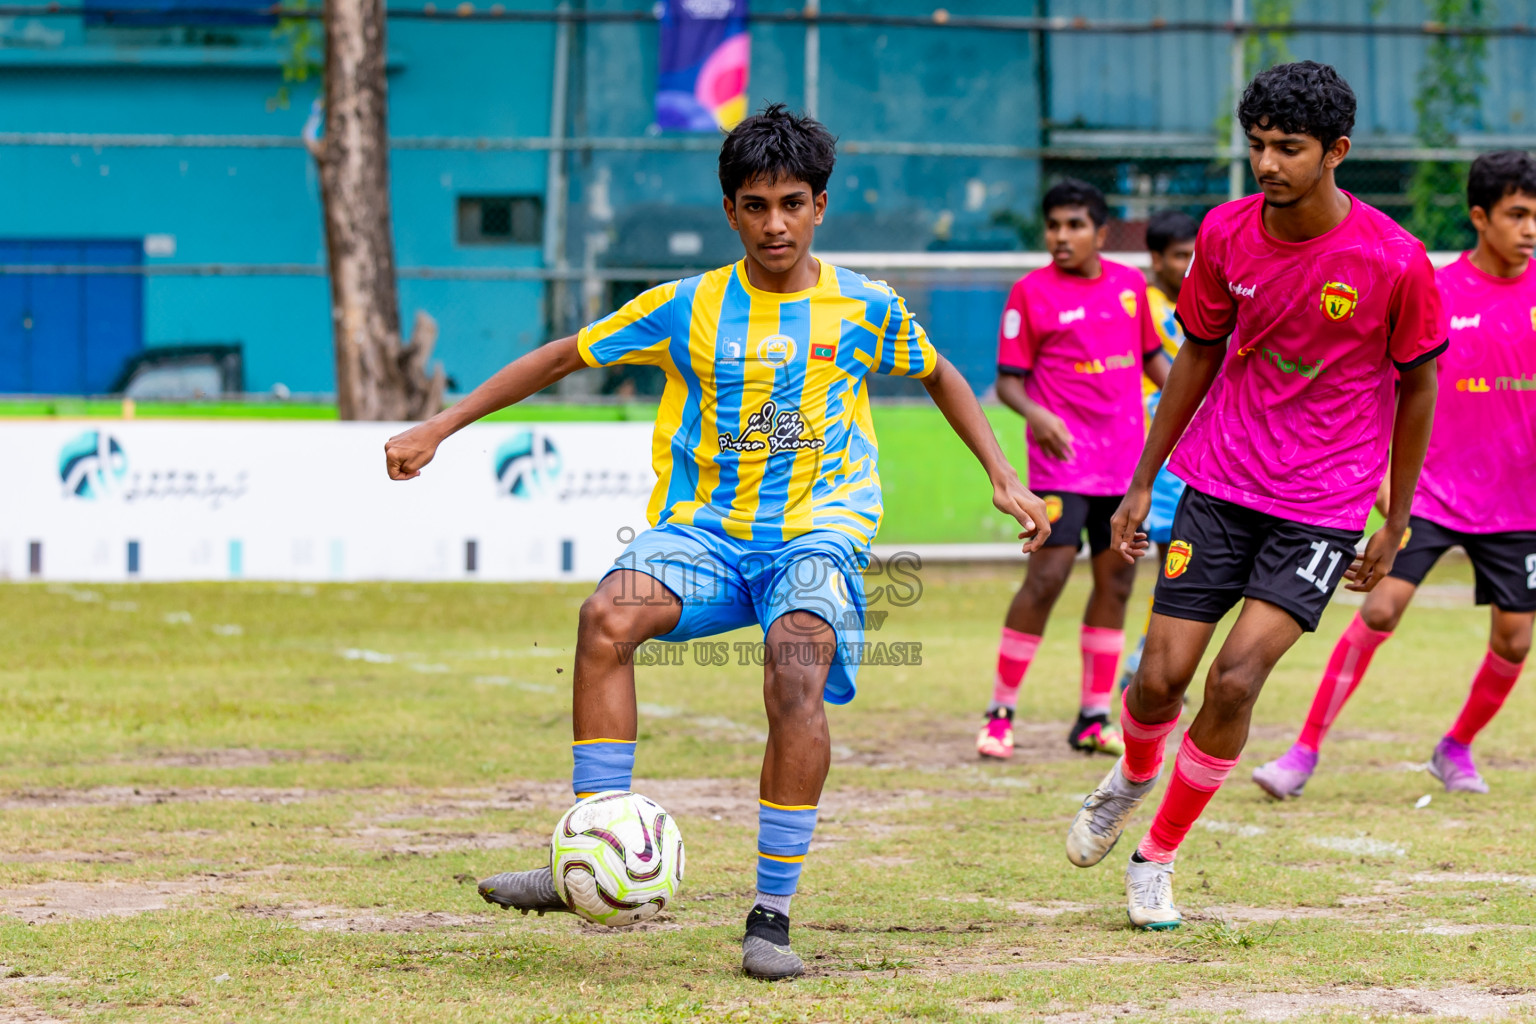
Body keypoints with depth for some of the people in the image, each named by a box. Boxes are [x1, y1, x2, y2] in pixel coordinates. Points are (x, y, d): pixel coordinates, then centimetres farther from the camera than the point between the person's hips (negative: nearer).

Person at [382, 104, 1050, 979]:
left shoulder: (866, 310, 4)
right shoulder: (688, 309, 3)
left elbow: (941, 378, 23)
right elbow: (562, 357, 11)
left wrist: (1005, 479, 15)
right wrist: (437, 430, 8)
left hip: (816, 535, -1)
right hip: (705, 530, 1)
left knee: (797, 683, -31)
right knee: (609, 617, -31)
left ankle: (773, 915, -22)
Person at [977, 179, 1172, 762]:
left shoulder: (1130, 284, 9)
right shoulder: (1031, 293, -4)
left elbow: (1153, 357, 22)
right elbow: (1008, 380, -4)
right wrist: (1035, 413, -23)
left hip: (1125, 459, 5)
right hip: (1063, 458, -5)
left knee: (1116, 580, 6)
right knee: (1047, 576, -13)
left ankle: (1094, 718, 14)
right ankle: (1000, 714, -4)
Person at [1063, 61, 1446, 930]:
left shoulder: (1396, 261, -14)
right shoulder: (1227, 235, -4)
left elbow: (1417, 386, -1)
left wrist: (1395, 524, 3)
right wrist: (1144, 481, 12)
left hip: (1324, 507, -3)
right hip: (1220, 486, 3)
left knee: (1235, 679, -15)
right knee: (1161, 679, -2)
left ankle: (1158, 858, 5)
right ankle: (1134, 776, 36)